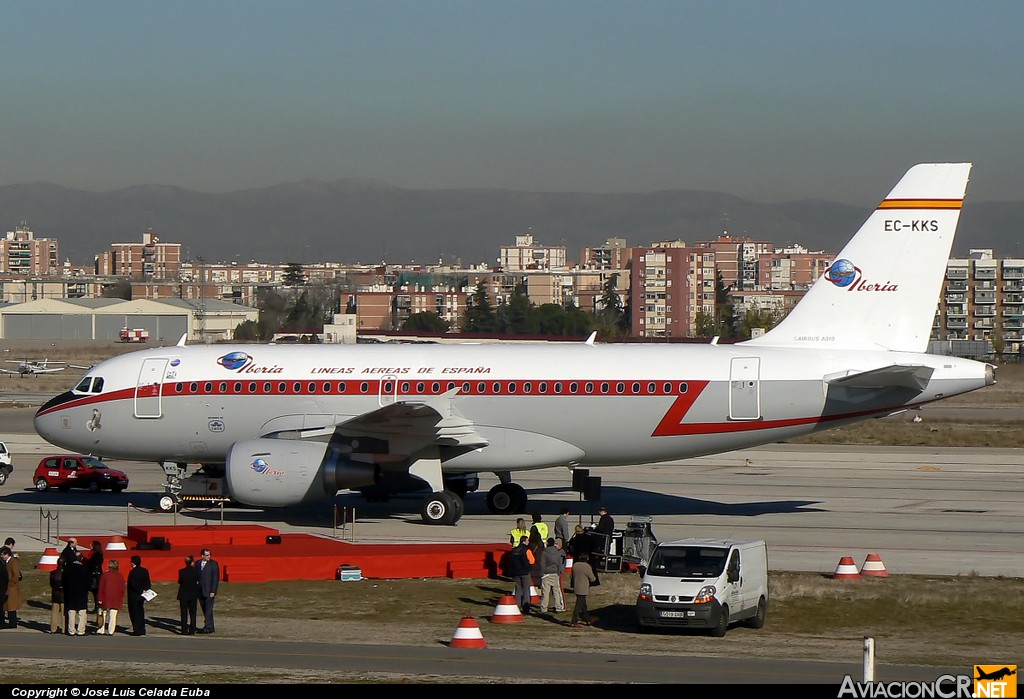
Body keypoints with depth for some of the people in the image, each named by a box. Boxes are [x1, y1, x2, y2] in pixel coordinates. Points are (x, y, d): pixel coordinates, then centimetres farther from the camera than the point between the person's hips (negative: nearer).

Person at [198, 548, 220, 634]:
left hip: (209, 591, -5)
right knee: (205, 610, 9)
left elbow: (216, 578, -8)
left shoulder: (213, 564, -5)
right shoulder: (198, 563, 9)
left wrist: (213, 591, -13)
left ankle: (208, 628, -3)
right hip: (200, 591, 5)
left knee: (208, 610, -6)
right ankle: (210, 628, 17)